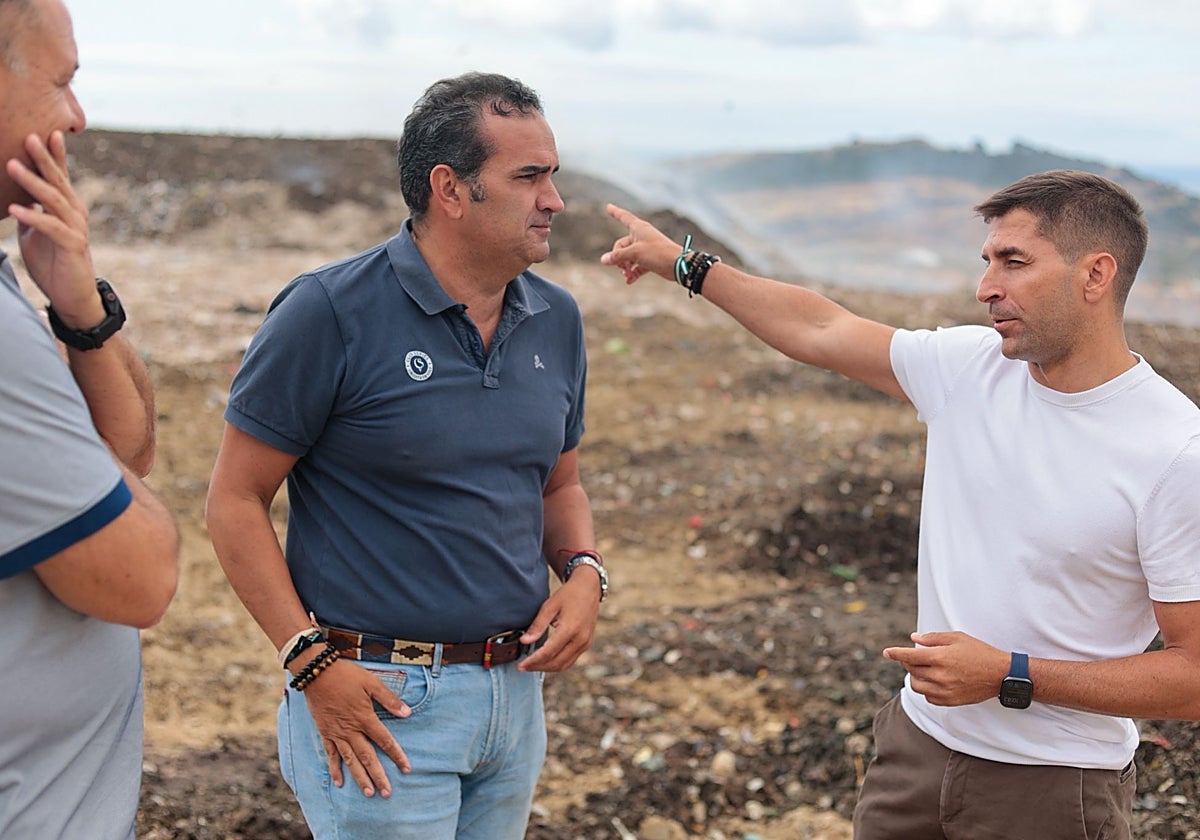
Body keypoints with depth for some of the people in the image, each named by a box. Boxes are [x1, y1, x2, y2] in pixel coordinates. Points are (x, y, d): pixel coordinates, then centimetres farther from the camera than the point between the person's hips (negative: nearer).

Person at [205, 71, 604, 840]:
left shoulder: (557, 321, 5)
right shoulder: (330, 313, -13)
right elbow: (235, 499, -10)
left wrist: (584, 572, -3)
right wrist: (311, 661, -16)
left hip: (516, 689, 6)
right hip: (381, 700, -6)